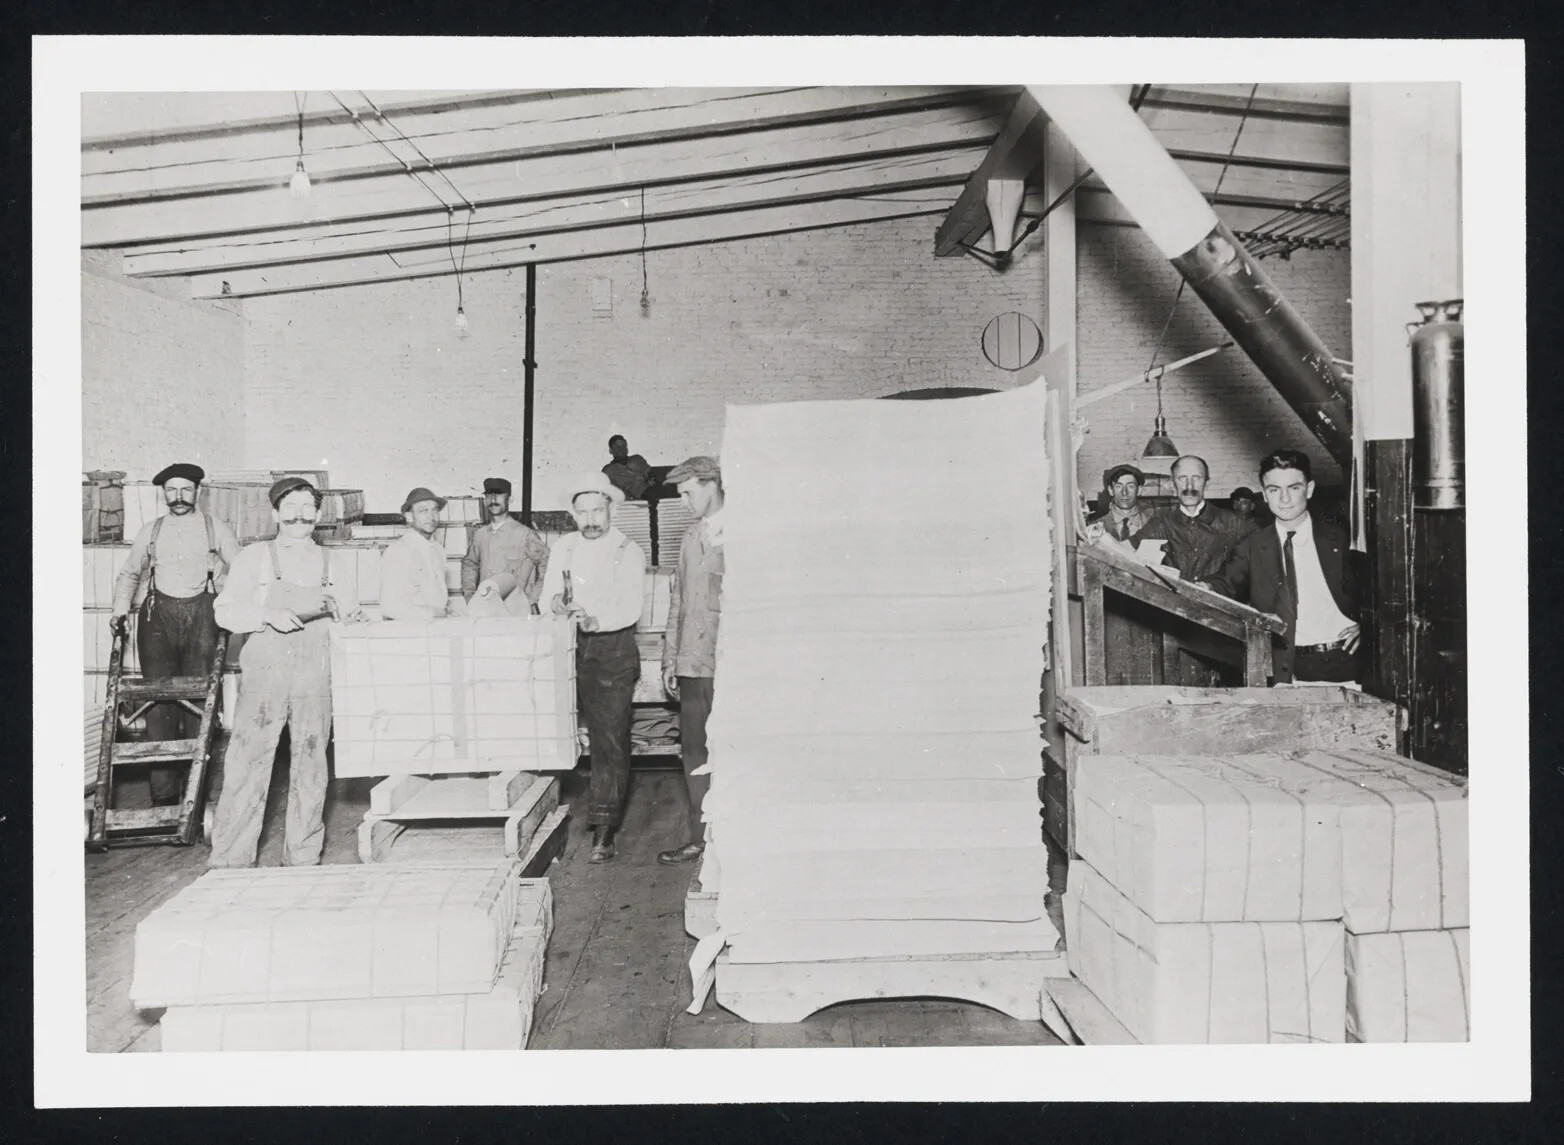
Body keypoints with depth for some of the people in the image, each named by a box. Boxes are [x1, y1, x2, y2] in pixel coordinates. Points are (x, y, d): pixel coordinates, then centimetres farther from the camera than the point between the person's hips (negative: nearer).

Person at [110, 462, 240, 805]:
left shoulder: (216, 530, 11)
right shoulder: (150, 531, 17)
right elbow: (129, 573, 22)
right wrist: (120, 608, 6)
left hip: (202, 613, -1)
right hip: (158, 613, 2)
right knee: (159, 701, -5)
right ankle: (163, 795, -3)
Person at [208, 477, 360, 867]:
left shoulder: (331, 561, 15)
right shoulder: (253, 557, 8)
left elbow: (346, 611, 21)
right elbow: (225, 610, 3)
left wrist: (350, 609, -1)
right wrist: (268, 615, -13)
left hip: (315, 674, 2)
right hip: (264, 671, -2)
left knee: (311, 765, 5)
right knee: (248, 763, -4)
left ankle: (303, 859, 14)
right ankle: (230, 860, 5)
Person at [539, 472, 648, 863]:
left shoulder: (629, 552, 0)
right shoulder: (563, 547, 12)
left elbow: (630, 609, -10)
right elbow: (549, 595, 10)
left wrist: (594, 620, -27)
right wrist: (557, 603, -13)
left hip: (613, 651, -3)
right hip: (571, 650, 3)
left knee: (610, 739, -5)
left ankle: (603, 829, -2)